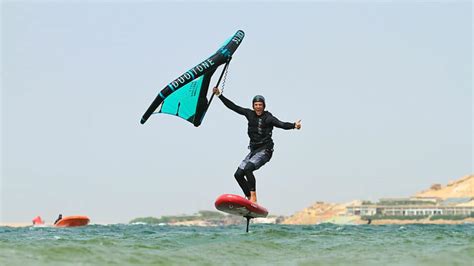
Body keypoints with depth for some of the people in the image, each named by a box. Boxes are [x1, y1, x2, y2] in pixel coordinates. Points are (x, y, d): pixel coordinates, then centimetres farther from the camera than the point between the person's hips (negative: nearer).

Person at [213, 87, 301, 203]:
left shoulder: (268, 117, -7)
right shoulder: (250, 114, 8)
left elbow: (281, 124, -21)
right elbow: (233, 107, 12)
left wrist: (294, 125, -40)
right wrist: (219, 95, 11)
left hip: (265, 150, -7)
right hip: (253, 150, 7)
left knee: (248, 169, -27)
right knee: (238, 174, -1)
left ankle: (253, 198, -24)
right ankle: (250, 199, 4)